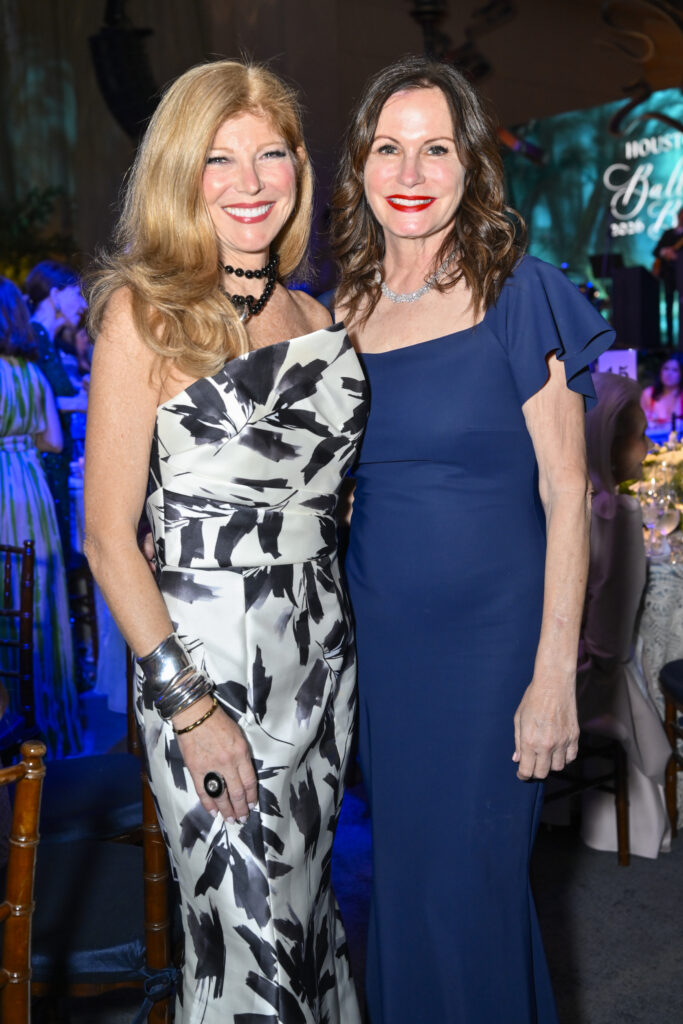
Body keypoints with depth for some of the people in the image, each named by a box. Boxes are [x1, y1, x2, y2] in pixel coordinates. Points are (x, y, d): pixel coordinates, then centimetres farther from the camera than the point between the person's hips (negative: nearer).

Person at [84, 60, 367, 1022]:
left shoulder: (315, 317, 9)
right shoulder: (144, 313, -9)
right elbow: (107, 537, -12)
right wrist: (189, 704, -16)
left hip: (323, 654, 5)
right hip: (205, 658, -5)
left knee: (303, 902, 19)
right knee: (247, 943, 5)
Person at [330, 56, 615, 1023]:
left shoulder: (517, 293, -9)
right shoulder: (343, 310, 5)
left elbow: (565, 489, -10)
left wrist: (554, 675, -14)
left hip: (491, 643, -4)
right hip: (378, 642, 5)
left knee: (468, 883, 6)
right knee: (401, 874, 17)